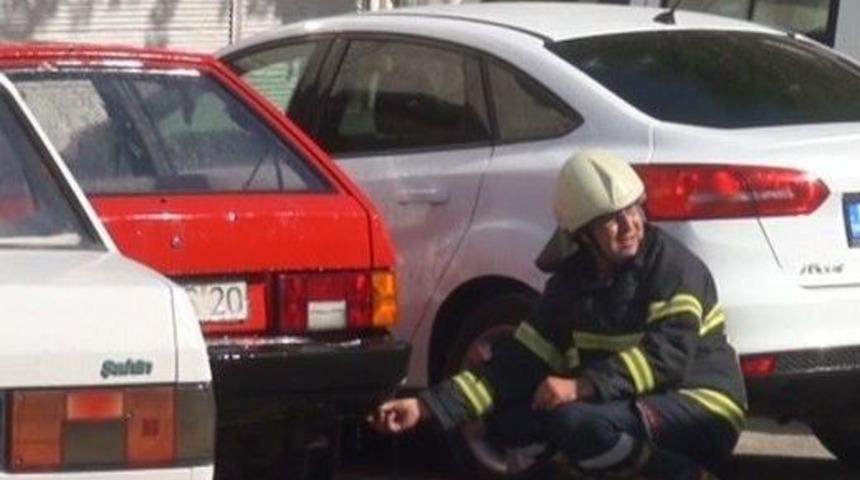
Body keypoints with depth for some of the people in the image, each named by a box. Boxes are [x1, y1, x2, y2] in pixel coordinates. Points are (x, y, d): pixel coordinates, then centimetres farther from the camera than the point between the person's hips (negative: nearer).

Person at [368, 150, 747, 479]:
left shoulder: (673, 266, -14)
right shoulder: (571, 283, 4)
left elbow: (666, 357, -25)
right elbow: (520, 360, 1)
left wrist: (580, 387, -35)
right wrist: (428, 406, -9)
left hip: (702, 411, -7)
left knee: (573, 421, -31)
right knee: (508, 421, -5)